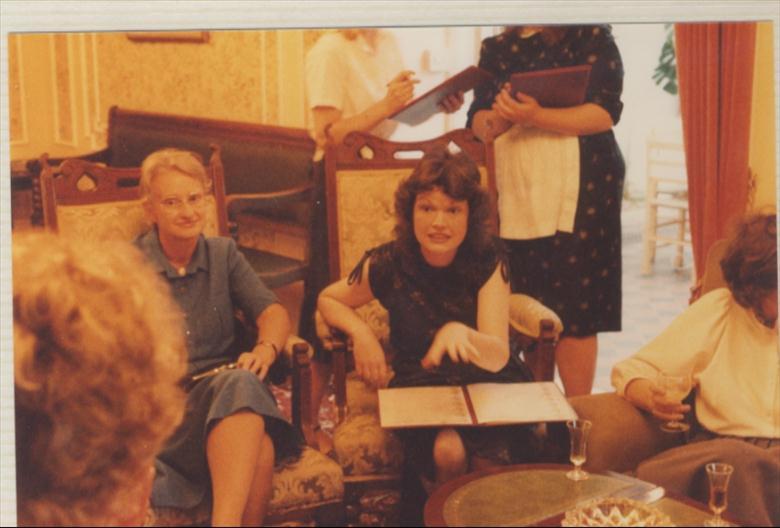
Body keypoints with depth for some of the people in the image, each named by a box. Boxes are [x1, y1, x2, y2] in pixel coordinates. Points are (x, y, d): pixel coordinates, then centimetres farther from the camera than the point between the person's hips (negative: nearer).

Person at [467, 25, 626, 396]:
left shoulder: (593, 37, 3)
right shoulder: (497, 48, 15)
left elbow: (604, 112, -9)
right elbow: (477, 120, 10)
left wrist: (536, 117, -22)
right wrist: (496, 120, -14)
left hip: (578, 190, -4)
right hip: (514, 194, 4)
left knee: (573, 310, -6)